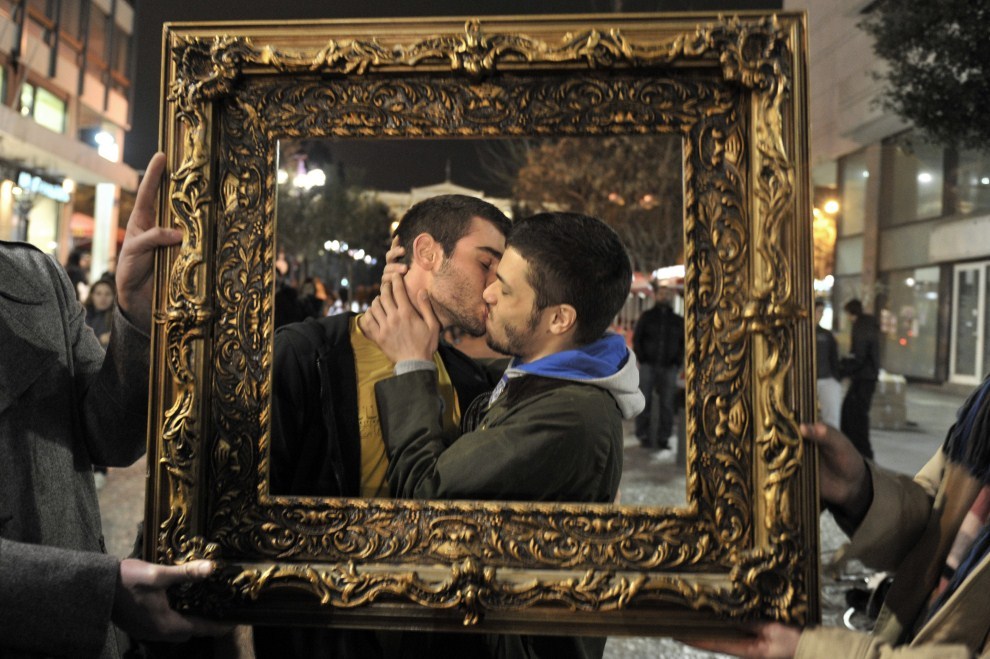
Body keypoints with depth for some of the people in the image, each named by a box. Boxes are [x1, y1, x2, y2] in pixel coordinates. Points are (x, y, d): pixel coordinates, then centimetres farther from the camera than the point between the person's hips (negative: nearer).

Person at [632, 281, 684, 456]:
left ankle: (663, 438, 9)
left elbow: (684, 343, 14)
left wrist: (678, 362, 1)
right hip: (648, 366, -1)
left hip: (668, 368, 2)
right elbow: (636, 338, 7)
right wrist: (642, 358, -4)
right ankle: (643, 436, 6)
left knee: (667, 404, 2)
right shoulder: (647, 316, 7)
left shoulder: (678, 321, 11)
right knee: (644, 401, -1)